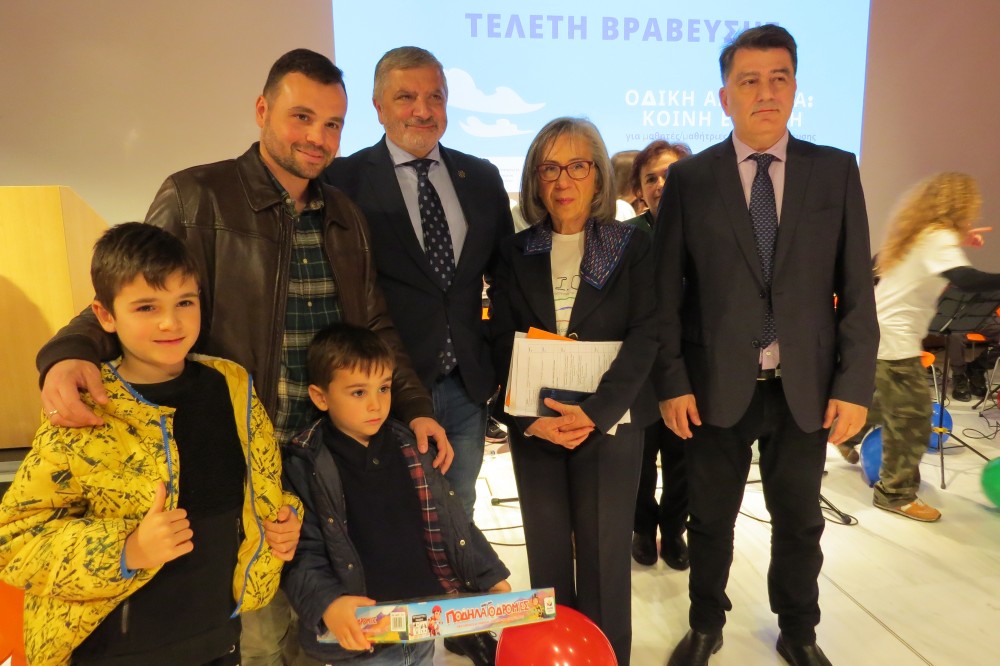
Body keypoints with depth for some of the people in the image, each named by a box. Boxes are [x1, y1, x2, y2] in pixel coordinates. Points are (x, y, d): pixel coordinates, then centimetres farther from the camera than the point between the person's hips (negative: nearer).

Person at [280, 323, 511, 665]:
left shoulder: (410, 448, 3)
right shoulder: (305, 466, -9)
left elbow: (451, 523, 8)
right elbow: (303, 553, -11)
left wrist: (491, 577, 4)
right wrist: (327, 604, -27)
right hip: (361, 638, -3)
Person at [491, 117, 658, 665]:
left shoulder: (633, 246, 1)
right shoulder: (515, 252, 7)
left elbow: (645, 336, -7)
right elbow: (503, 341, 2)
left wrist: (594, 412, -18)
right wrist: (531, 416, -11)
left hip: (609, 420, -2)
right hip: (534, 424, 2)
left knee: (604, 550, 6)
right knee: (546, 549, 11)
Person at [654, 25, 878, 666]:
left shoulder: (836, 171, 2)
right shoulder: (688, 178, -2)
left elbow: (857, 288, 2)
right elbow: (667, 292, -4)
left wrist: (855, 385, -3)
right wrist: (673, 382, -8)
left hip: (805, 388, 2)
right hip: (716, 387, -1)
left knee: (800, 522, 18)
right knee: (711, 520, 15)